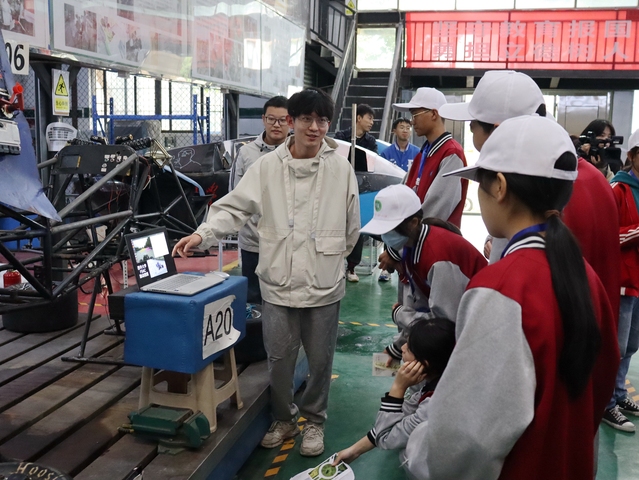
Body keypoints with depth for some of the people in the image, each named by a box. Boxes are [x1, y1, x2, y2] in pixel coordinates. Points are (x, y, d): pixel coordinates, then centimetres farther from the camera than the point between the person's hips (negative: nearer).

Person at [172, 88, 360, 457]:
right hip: (279, 282, 1)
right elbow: (235, 207, -4)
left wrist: (331, 258, 11)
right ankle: (284, 419, 37)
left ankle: (314, 421, 36)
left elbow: (352, 226, 4)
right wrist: (203, 234, -17)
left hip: (325, 285, 0)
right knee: (279, 359, 12)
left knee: (320, 360, 13)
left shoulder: (341, 168, -4)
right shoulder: (268, 166, -3)